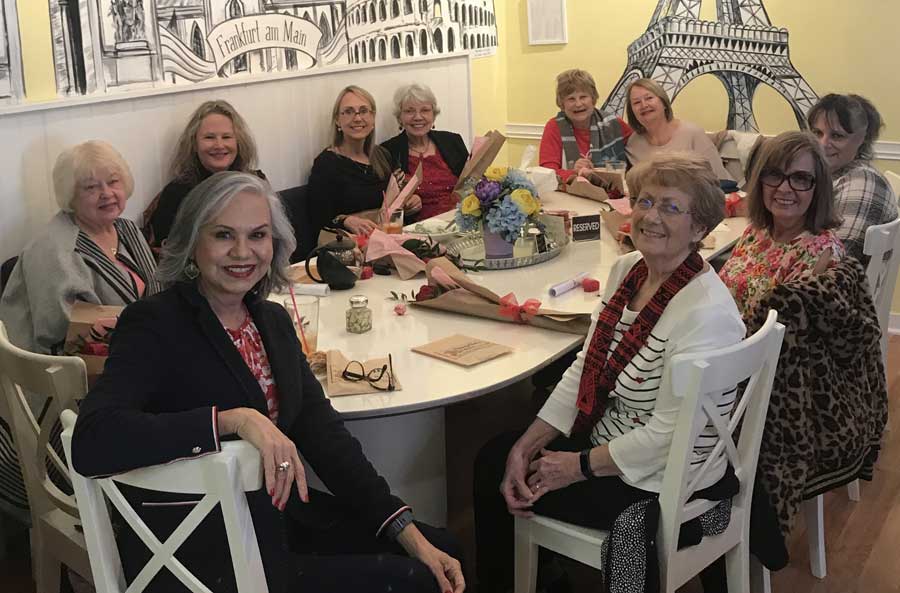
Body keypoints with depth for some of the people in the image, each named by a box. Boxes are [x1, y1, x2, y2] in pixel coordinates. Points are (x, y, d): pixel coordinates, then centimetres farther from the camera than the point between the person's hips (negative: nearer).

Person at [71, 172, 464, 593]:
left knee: (438, 549, 3)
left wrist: (411, 537, -5)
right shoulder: (153, 324, -15)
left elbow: (323, 432, 2)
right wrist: (235, 419, -36)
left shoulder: (272, 319, 6)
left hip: (279, 519, 7)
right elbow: (90, 443, -30)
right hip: (199, 553, -7)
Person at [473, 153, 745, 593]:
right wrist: (525, 446, -5)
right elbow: (585, 369, 3)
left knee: (498, 487, 0)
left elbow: (666, 436, -26)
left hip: (658, 485, -8)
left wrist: (578, 466, -16)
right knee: (493, 458, 11)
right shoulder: (625, 269, -1)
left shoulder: (706, 312, -28)